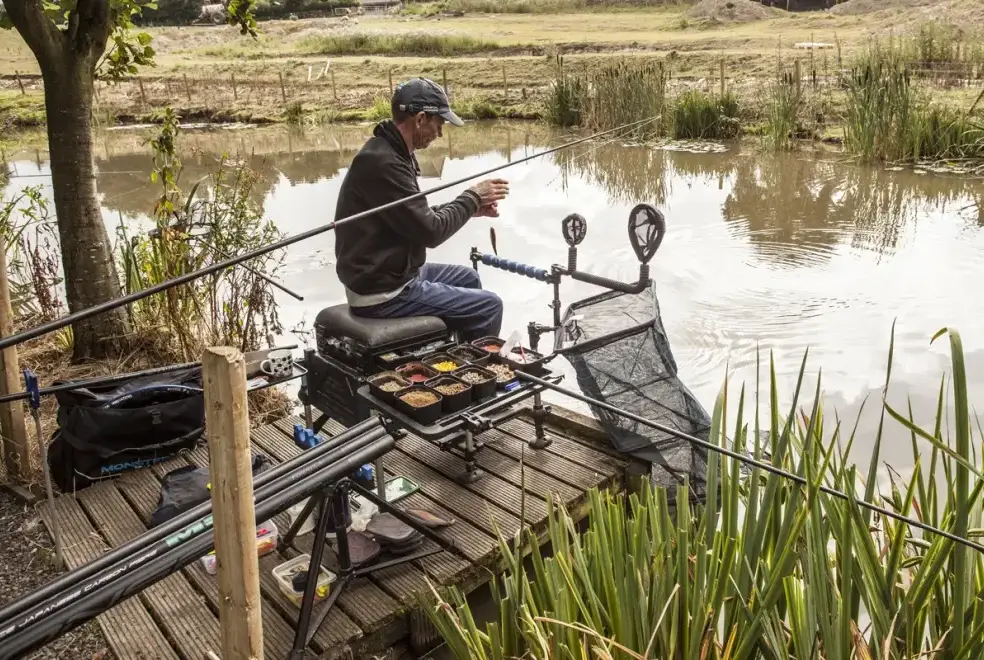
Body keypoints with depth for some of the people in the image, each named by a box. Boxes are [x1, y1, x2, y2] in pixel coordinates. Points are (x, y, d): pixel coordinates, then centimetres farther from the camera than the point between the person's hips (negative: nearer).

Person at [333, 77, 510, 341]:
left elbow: (417, 217, 16)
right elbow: (430, 231, -22)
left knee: (467, 278, 25)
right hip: (383, 292, -10)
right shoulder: (383, 163, -25)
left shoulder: (391, 152, 7)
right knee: (489, 306, -4)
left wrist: (470, 207, 6)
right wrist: (472, 197, -8)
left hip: (390, 273, 10)